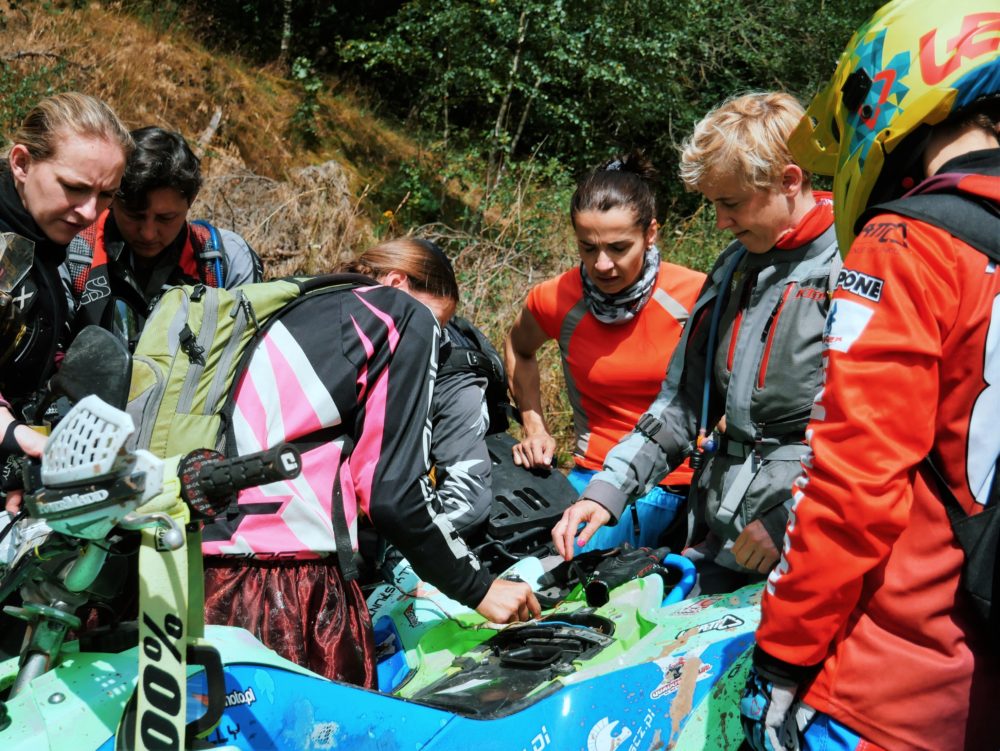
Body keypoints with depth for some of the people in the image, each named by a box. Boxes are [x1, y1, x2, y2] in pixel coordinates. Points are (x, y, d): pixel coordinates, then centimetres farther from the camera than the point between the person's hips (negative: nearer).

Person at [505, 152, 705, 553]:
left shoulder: (695, 296, -10)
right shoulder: (556, 300, -4)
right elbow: (518, 349, 19)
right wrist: (534, 427, 12)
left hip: (672, 484, -2)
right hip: (594, 472, 3)